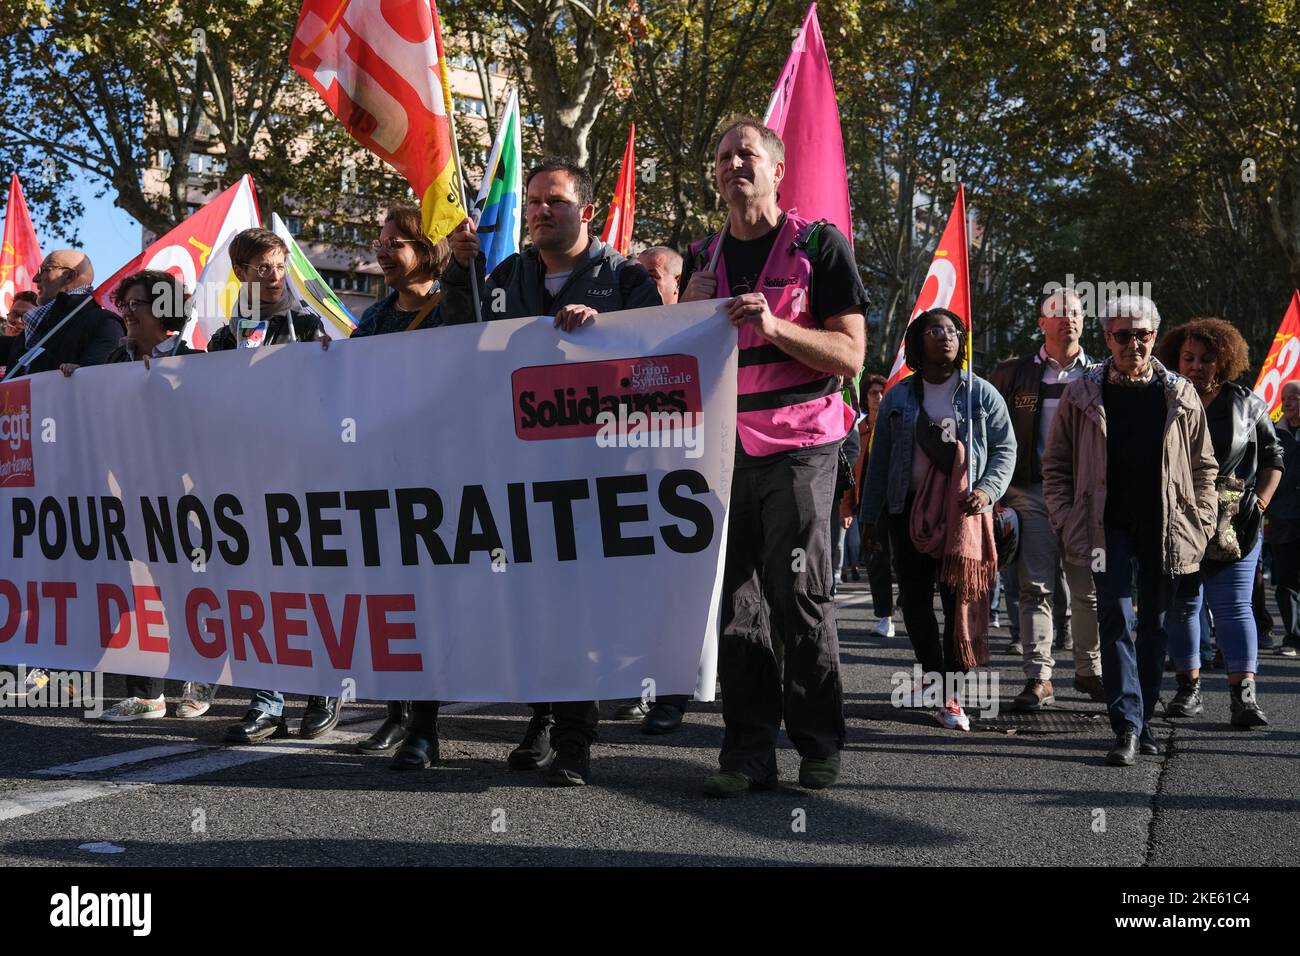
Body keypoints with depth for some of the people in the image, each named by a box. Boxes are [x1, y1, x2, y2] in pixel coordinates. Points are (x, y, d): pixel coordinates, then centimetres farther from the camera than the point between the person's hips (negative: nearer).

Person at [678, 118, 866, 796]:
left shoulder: (818, 244, 1)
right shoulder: (703, 258, 15)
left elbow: (850, 356, -6)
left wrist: (774, 327, -19)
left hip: (799, 444, -4)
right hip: (725, 443, 5)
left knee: (799, 593, -6)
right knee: (733, 597, 2)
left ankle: (819, 747, 8)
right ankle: (748, 752, 8)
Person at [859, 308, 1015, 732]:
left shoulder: (982, 394, 6)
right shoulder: (898, 398, 10)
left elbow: (1005, 448, 6)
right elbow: (880, 459, 11)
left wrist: (988, 490, -12)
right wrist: (869, 516, 8)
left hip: (963, 513, -2)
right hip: (909, 510, 2)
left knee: (960, 600, -5)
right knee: (914, 598, 6)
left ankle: (950, 694, 1)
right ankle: (932, 672, 25)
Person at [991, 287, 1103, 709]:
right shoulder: (1013, 373, 8)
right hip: (1032, 491, -1)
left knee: (1090, 589, 5)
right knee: (1035, 588, -2)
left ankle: (1090, 671, 20)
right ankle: (1038, 678, 0)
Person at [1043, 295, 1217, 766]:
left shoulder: (1180, 396, 6)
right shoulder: (1082, 395, 2)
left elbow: (1204, 466, 12)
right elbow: (1056, 465, 7)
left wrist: (1200, 524, 4)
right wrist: (1067, 521, -2)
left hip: (1164, 528, 2)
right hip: (1109, 527, -2)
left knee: (1155, 625, 8)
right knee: (1116, 620, -11)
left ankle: (1142, 717, 21)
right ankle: (1128, 727, -11)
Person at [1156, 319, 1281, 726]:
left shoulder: (1247, 404, 6)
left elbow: (1272, 458, 11)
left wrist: (1259, 503, -1)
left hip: (1232, 527, -1)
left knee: (1234, 605, -8)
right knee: (1182, 605, 7)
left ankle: (1244, 694, -12)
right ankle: (1189, 688, 18)